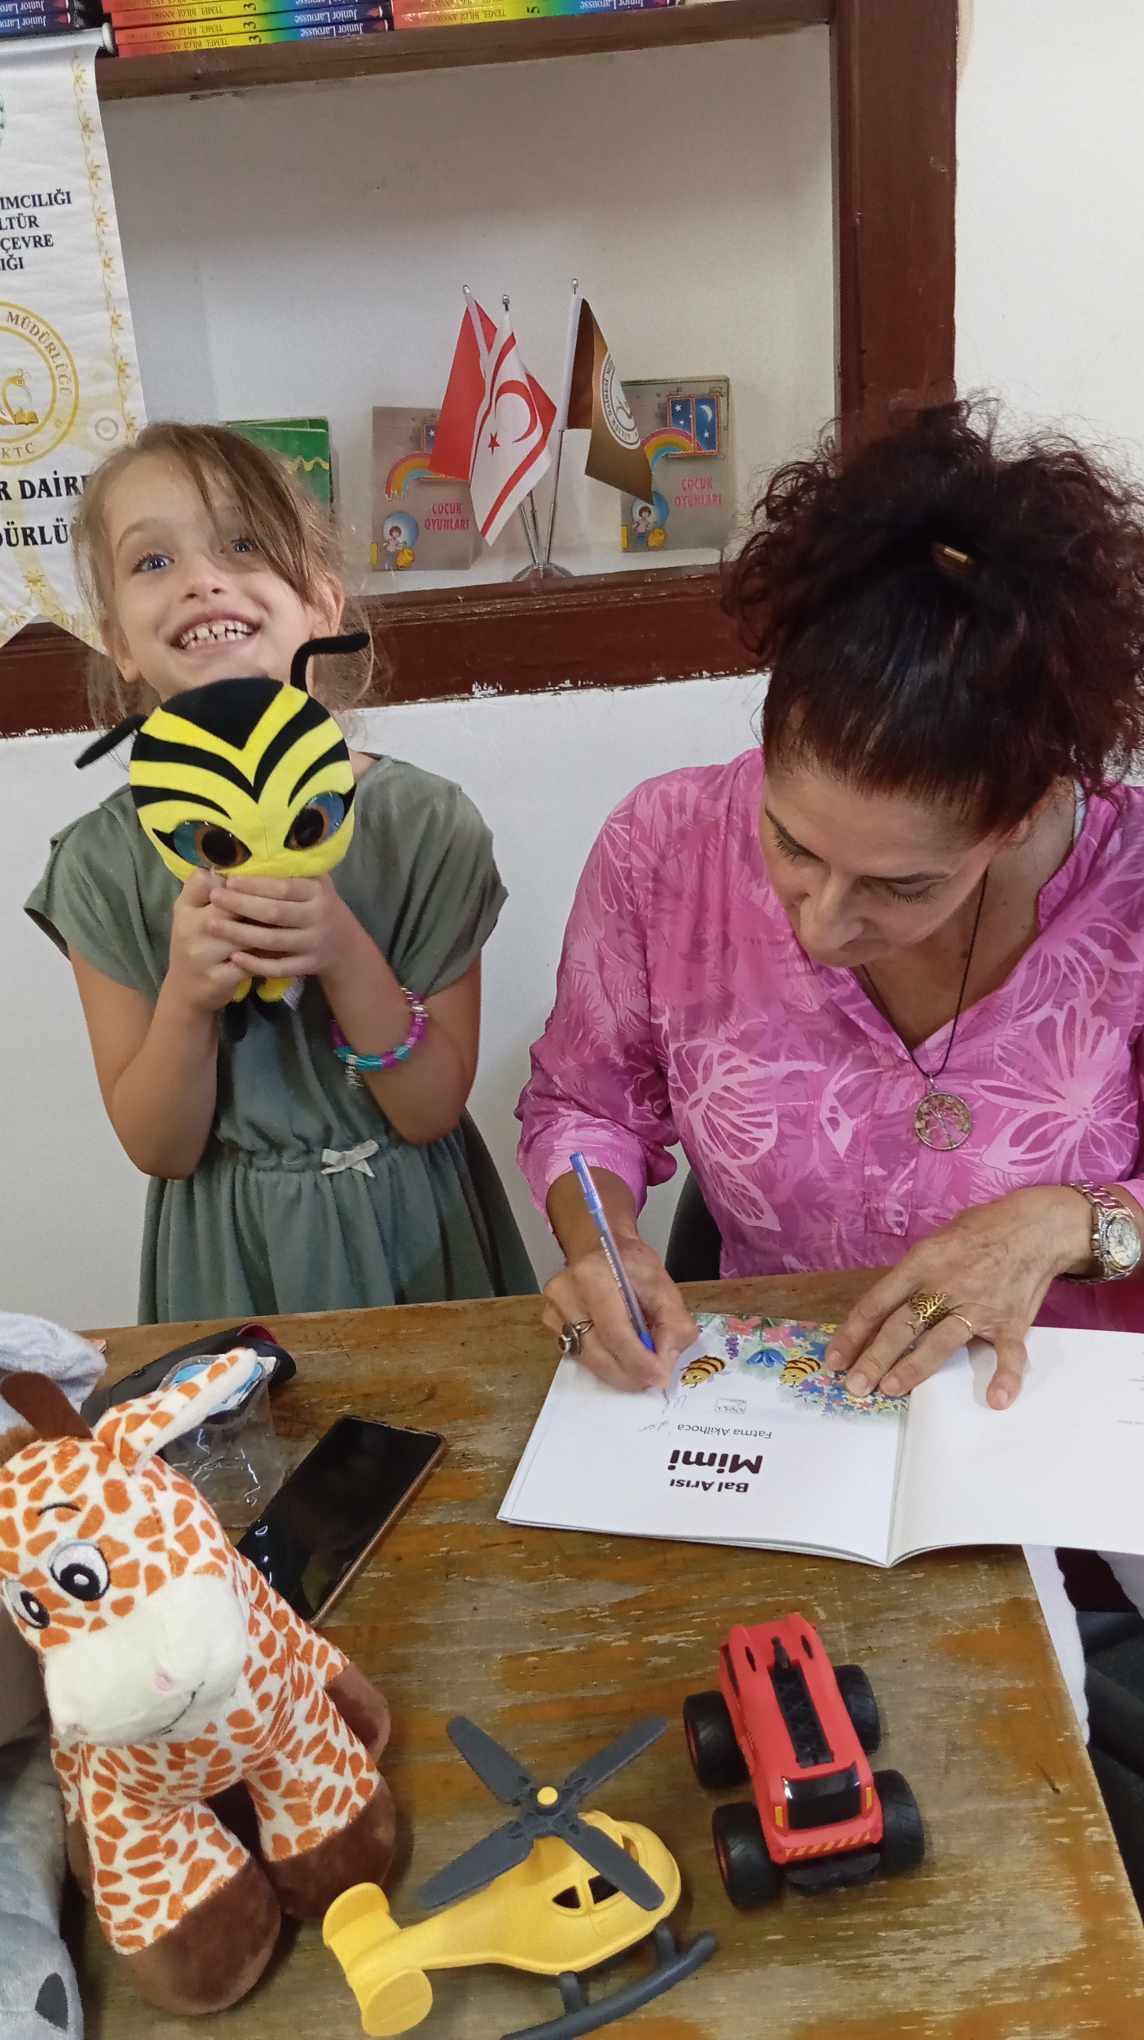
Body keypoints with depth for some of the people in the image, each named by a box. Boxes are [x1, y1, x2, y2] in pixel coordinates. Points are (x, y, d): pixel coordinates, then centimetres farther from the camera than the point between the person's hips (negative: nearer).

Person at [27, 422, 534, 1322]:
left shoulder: (426, 821, -15)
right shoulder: (107, 860, -12)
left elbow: (434, 1110, -12)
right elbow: (158, 1149, -8)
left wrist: (346, 959, -28)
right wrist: (187, 999, -26)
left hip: (412, 1240, 0)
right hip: (229, 1259, 1)